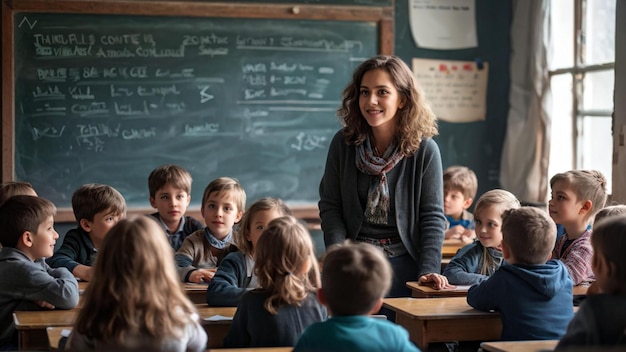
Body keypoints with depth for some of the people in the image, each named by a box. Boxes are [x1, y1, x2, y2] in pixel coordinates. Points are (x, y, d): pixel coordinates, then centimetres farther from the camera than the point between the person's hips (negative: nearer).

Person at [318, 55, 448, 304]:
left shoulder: (425, 150, -8)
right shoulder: (343, 144, -3)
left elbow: (432, 217, -6)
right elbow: (330, 207, -1)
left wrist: (429, 270, -16)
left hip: (404, 264, -1)